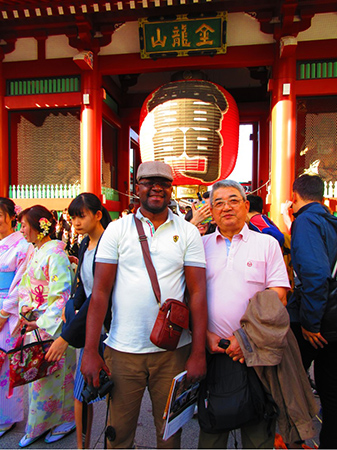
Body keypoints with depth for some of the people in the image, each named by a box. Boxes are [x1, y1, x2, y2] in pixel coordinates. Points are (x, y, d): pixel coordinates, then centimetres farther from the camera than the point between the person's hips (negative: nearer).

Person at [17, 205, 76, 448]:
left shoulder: (55, 254, -19)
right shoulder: (35, 252, 8)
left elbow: (62, 295, -21)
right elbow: (27, 284, 16)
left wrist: (41, 323, -18)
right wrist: (26, 306, -1)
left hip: (54, 325, -8)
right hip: (38, 323, 8)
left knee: (53, 375, 7)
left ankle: (64, 420, 31)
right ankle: (39, 426, 38)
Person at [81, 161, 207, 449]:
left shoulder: (188, 233, 1)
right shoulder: (117, 230, 0)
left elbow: (198, 292, -2)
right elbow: (100, 291, -2)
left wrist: (198, 352, -6)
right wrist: (90, 351, -6)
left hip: (173, 350, 1)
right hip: (122, 349, 0)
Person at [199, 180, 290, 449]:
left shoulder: (267, 244, 1)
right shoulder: (201, 245, 5)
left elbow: (278, 297, -5)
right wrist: (205, 334, -6)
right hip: (211, 349, 2)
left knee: (258, 428, 11)